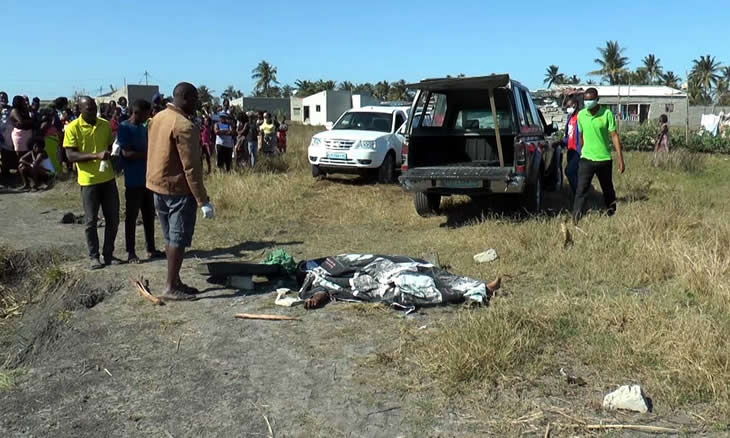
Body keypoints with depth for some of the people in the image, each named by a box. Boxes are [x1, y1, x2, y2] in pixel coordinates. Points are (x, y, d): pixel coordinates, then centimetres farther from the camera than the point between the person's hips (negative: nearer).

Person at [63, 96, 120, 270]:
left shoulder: (105, 124, 4)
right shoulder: (72, 128, -9)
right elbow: (71, 155, -14)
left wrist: (111, 153, -6)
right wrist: (96, 155, -25)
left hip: (108, 178, 4)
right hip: (88, 180, -4)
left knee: (113, 218, 8)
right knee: (91, 221, 5)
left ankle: (108, 254, 21)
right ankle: (94, 257, 17)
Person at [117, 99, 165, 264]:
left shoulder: (143, 128, 12)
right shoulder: (124, 128, -11)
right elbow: (126, 153, -19)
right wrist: (149, 154, -18)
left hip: (147, 179, 7)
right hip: (133, 181, -7)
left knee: (149, 215, 12)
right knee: (131, 217, 2)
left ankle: (151, 249, 21)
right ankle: (130, 252, 10)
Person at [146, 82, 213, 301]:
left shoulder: (158, 118, 10)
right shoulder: (184, 126, -19)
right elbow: (191, 167, -22)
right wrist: (203, 200, -20)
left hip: (157, 185, 9)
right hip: (178, 188, -9)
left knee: (170, 237, 15)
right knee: (179, 238, -2)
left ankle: (175, 281, 23)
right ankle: (171, 287, 3)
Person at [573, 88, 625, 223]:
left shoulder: (607, 114, -8)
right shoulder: (581, 115, 0)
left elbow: (614, 136, -8)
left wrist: (620, 159, -11)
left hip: (604, 159, -1)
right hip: (586, 158, 1)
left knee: (608, 190, 16)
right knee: (581, 190, -10)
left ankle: (612, 215, 36)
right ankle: (575, 220, -13)